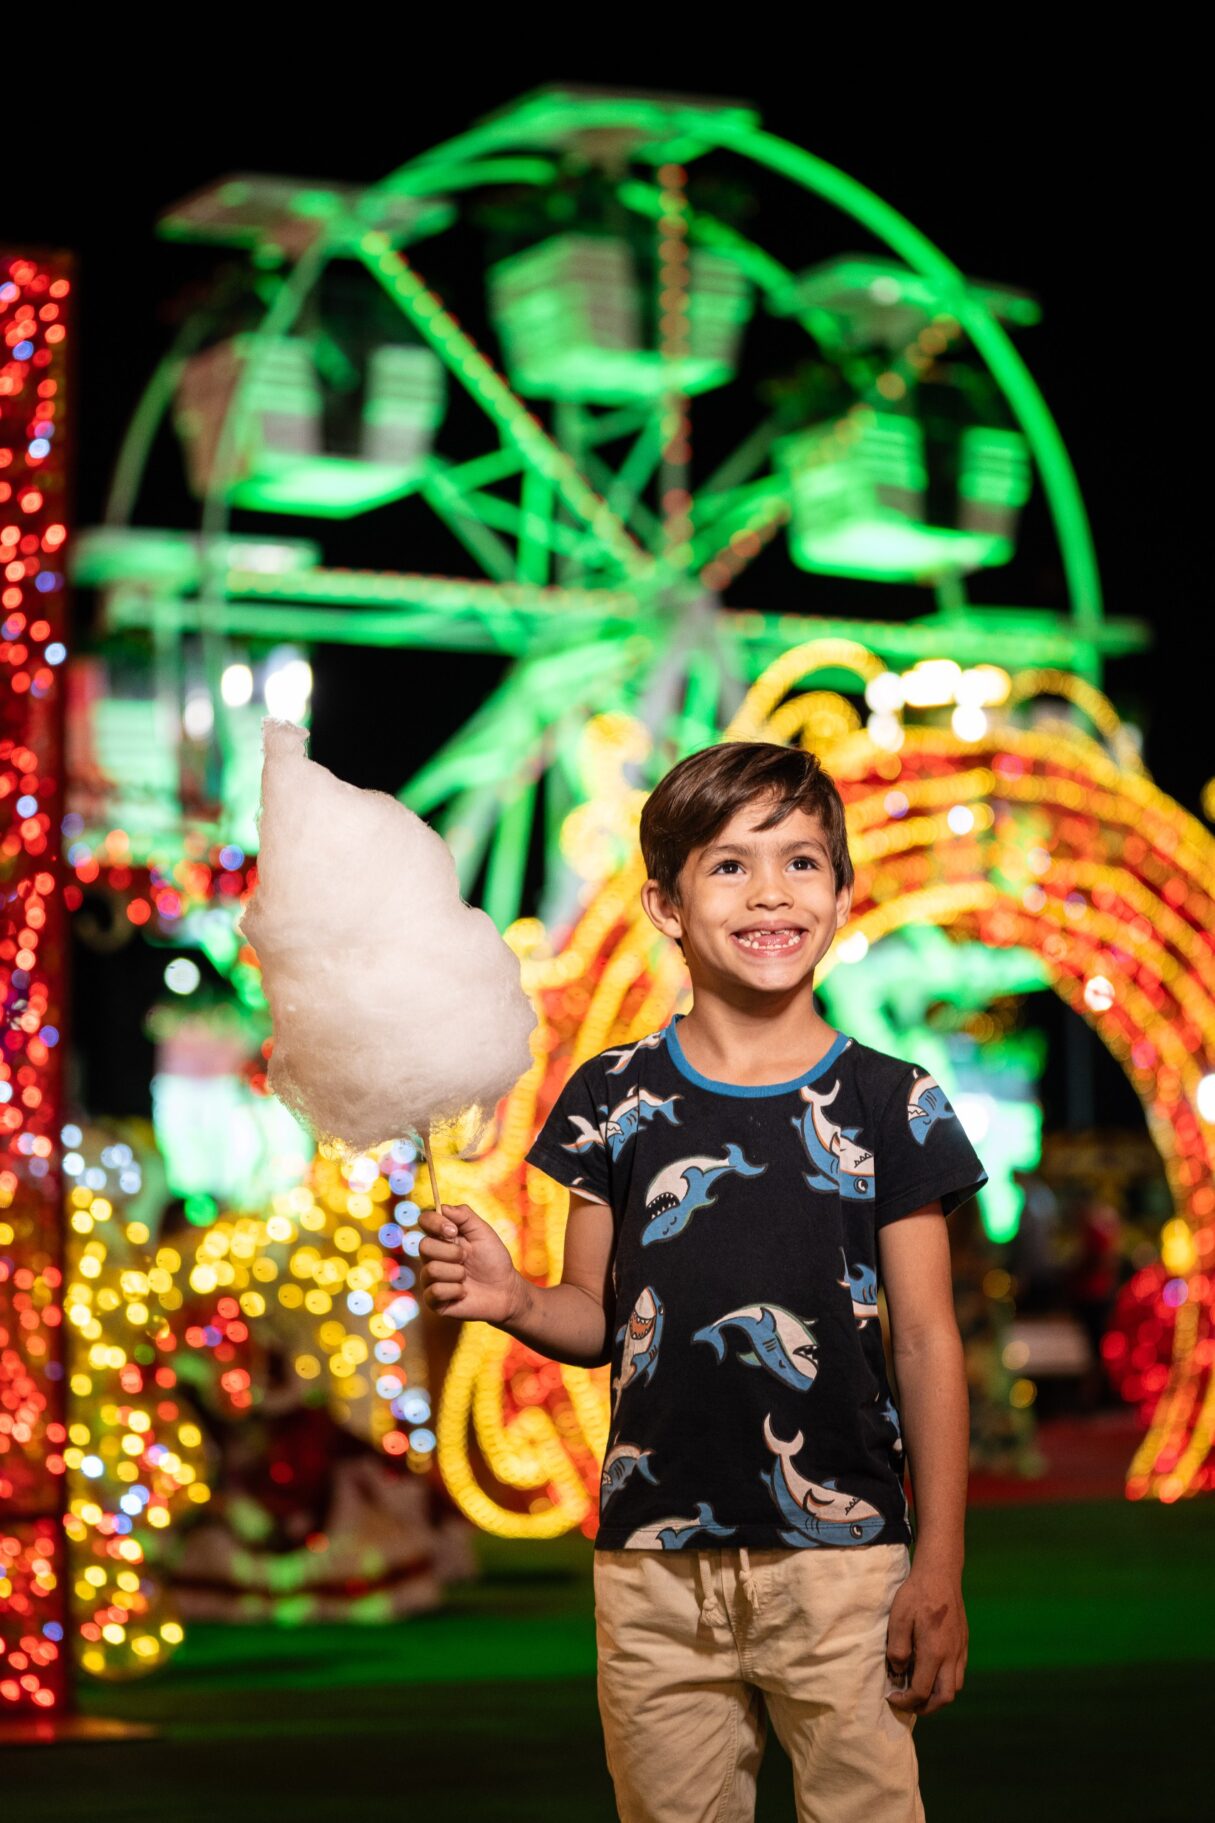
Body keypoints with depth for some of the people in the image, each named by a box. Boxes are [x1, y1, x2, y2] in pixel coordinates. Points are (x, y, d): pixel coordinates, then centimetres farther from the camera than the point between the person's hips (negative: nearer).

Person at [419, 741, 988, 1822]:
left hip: (839, 1557, -1)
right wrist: (515, 1301, -14)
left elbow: (927, 1340, 2)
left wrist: (940, 1566, -2)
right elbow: (598, 1318, 9)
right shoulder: (614, 1100, 5)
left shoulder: (890, 1104, 1)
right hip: (655, 1561, 2)